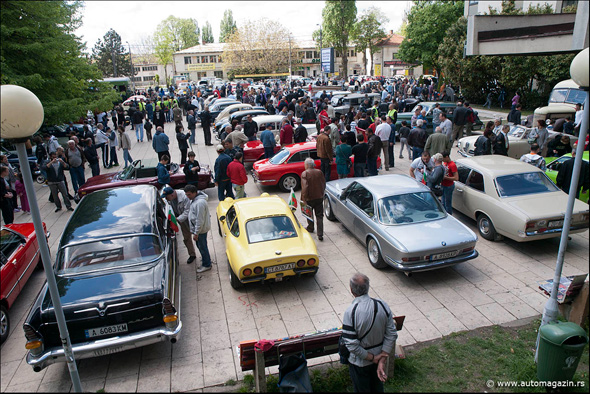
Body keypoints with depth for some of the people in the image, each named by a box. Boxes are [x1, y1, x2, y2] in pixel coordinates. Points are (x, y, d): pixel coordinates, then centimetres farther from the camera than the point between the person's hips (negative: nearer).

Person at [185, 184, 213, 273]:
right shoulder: (195, 199, 3)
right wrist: (193, 230, 21)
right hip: (196, 228, 10)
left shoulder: (200, 203, -30)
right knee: (200, 245, 24)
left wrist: (196, 233, -23)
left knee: (202, 246, 5)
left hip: (201, 229, -10)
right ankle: (205, 257, 44)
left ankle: (206, 265, 20)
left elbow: (200, 220, -28)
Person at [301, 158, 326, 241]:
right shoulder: (319, 172, -1)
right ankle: (320, 235, -1)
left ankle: (310, 228, 41)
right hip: (319, 197, 3)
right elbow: (324, 184, 7)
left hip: (309, 198, -3)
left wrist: (303, 198, -18)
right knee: (319, 216, 5)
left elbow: (304, 187, -24)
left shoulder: (304, 173, -15)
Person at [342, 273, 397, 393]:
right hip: (379, 355, 4)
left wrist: (372, 358, -15)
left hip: (360, 362, -4)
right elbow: (391, 334, -13)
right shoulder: (383, 305, -17)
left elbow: (351, 344, -27)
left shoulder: (350, 312, -30)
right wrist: (382, 360, -11)